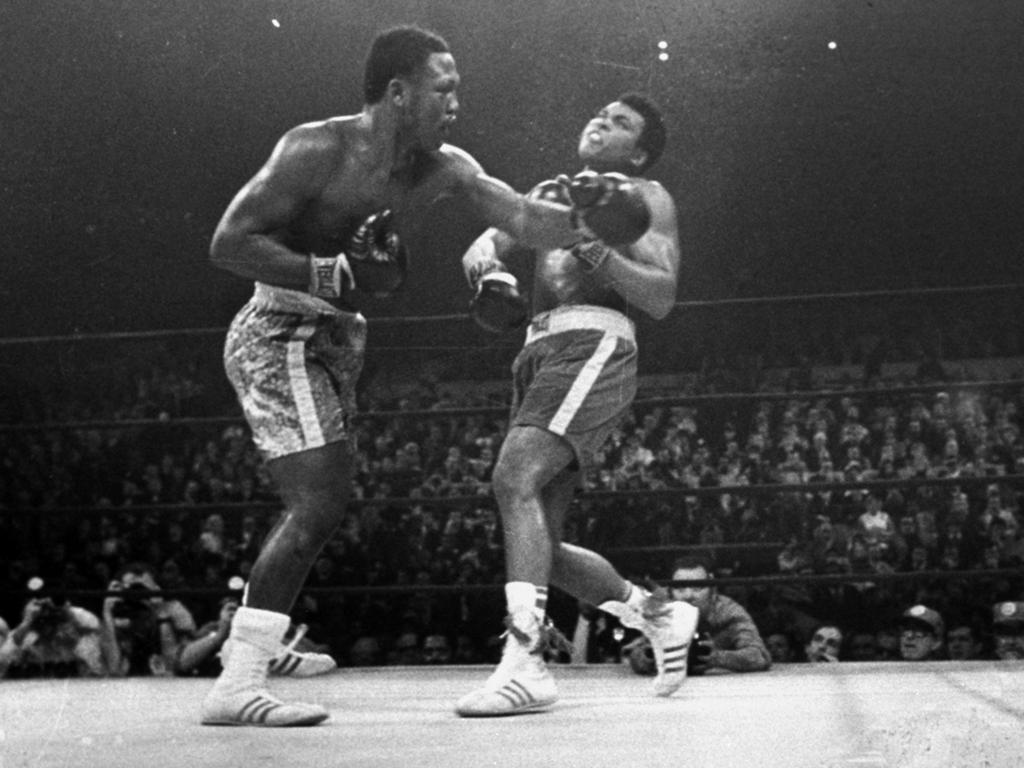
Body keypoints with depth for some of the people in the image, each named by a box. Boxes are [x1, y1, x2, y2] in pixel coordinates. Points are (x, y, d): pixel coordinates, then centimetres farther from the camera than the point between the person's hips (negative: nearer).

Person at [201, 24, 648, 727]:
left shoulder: (444, 169, 2)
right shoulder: (318, 150, -18)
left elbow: (520, 216, -8)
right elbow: (228, 243, -20)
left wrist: (580, 221, -28)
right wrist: (330, 276, -29)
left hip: (335, 339, 9)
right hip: (279, 336, -9)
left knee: (321, 509, 14)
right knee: (317, 508, -17)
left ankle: (244, 672, 24)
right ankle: (237, 685, -13)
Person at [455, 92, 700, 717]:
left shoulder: (644, 196, 12)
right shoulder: (550, 194, 30)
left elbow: (661, 298, -2)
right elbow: (483, 248, 18)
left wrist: (598, 254, -18)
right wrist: (488, 268, -6)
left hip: (595, 343, -7)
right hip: (540, 354, 7)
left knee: (515, 478, -28)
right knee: (540, 545, 4)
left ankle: (526, 664, -35)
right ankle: (659, 614, 24)